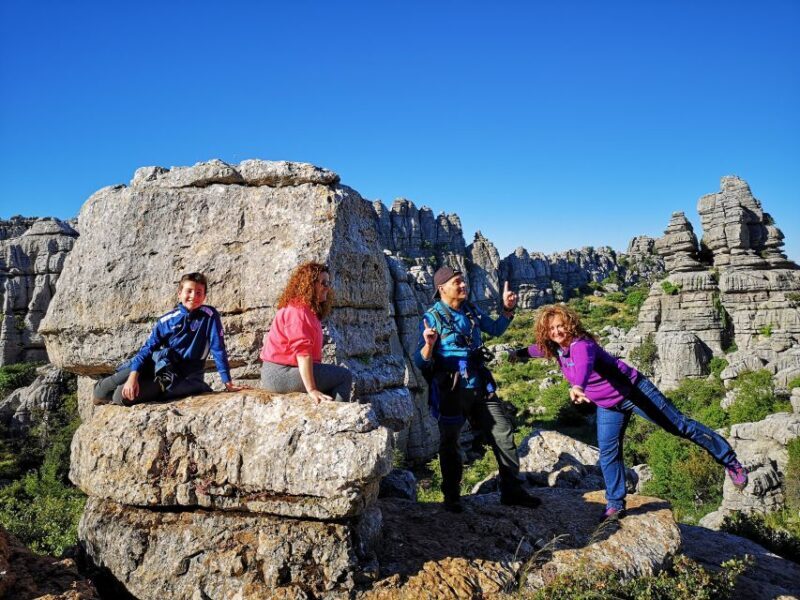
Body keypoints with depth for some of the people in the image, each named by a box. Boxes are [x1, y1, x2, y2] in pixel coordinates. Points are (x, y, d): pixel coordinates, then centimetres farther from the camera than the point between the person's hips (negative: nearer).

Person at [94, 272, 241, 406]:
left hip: (181, 376, -3)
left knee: (123, 396, -20)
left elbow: (218, 349, -8)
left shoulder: (209, 315, -8)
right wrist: (133, 375, -18)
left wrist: (228, 382, -11)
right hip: (156, 364, 4)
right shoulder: (166, 320, 1)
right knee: (101, 392, -3)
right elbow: (148, 348, -3)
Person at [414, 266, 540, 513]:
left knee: (503, 434, 8)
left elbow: (495, 329, 23)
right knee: (449, 444, 9)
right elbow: (420, 363, -15)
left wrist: (507, 310, 6)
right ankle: (451, 496, 27)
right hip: (451, 392, -5)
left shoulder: (471, 311, 4)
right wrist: (428, 345, -36)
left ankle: (511, 490, 22)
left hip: (481, 388, 5)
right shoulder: (432, 318, -12)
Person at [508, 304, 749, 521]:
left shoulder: (581, 344, -32)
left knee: (680, 425, 3)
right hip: (608, 406, 8)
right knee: (608, 453, 3)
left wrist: (577, 387, -74)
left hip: (633, 391, -8)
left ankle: (729, 461, 20)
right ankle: (615, 505, 14)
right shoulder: (555, 348, -5)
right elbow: (539, 349, 21)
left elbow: (584, 366, -56)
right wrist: (518, 353, 28)